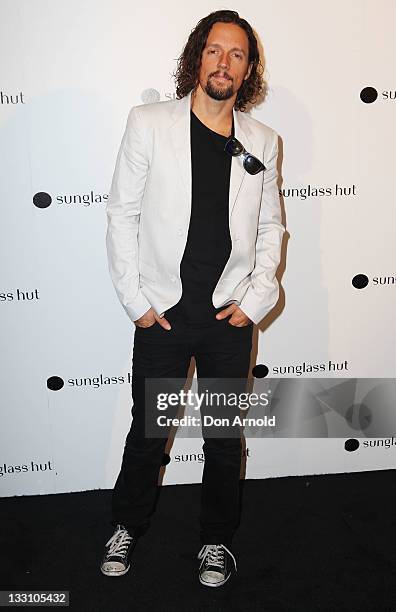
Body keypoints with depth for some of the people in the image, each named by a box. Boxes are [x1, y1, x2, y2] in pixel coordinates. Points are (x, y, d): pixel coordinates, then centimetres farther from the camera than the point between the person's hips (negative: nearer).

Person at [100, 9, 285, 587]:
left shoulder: (262, 142, 5)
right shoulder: (148, 123, -3)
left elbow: (270, 225, 10)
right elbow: (122, 213, -3)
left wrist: (256, 297, -2)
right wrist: (135, 299, -7)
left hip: (230, 317, 2)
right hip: (163, 312, -1)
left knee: (224, 436, 13)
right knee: (148, 431, 12)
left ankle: (218, 539, 35)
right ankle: (128, 526, 38)